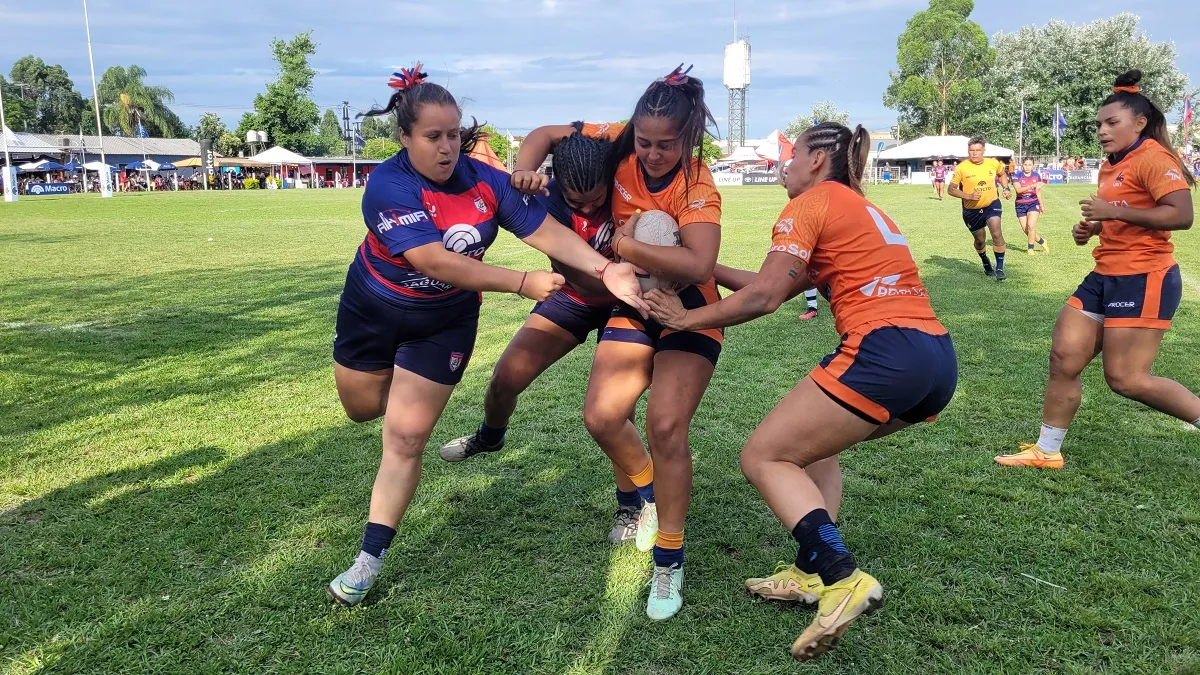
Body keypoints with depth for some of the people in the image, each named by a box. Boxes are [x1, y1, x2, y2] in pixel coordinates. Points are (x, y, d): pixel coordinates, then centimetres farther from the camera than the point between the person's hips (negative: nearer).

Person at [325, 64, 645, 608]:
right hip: (373, 310, 0)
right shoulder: (388, 186, -27)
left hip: (445, 321, 1)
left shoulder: (485, 181, -15)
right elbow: (434, 260, -36)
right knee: (362, 408, 19)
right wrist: (523, 284, -39)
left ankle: (370, 560, 10)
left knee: (406, 436, -3)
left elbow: (546, 232, -20)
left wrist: (604, 269, -36)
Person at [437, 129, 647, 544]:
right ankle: (489, 438, 37)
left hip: (622, 303, -2)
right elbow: (581, 277, -37)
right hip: (573, 296, 2)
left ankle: (631, 507, 7)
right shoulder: (550, 202, -27)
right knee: (505, 379, 0)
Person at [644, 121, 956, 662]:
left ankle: (843, 580, -13)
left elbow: (764, 297, -6)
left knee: (763, 457, 1)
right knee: (812, 437, 26)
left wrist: (687, 318, 5)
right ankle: (813, 571, 17)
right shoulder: (863, 210, 29)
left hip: (884, 351, -9)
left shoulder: (811, 202, 3)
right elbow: (783, 285, 26)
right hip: (939, 358, 9)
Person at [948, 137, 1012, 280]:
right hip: (971, 210, 0)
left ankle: (999, 268, -10)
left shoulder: (993, 163, -7)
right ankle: (986, 263, 44)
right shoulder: (961, 168, -15)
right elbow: (951, 190, -10)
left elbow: (1002, 174, 16)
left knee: (997, 234, -20)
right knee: (980, 240, 14)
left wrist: (1006, 188, 1)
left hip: (992, 204, 0)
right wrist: (969, 196, -23)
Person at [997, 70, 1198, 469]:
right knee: (1063, 359, 4)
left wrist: (1114, 212, -25)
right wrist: (1093, 228, 13)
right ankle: (1047, 452, 14)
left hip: (1144, 281, -9)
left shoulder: (1152, 157, -13)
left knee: (1125, 379, -8)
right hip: (1105, 277, 9)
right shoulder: (1111, 166, 16)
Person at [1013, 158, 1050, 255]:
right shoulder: (1017, 176, -8)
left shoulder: (1036, 176, 3)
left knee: (1031, 226, -18)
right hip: (1021, 205, 0)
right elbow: (1018, 189, -24)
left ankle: (1030, 248, -5)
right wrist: (1032, 185, -34)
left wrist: (1041, 205, 20)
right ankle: (1042, 242, 25)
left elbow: (1038, 191, 15)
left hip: (1033, 203, 0)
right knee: (1025, 229, 1)